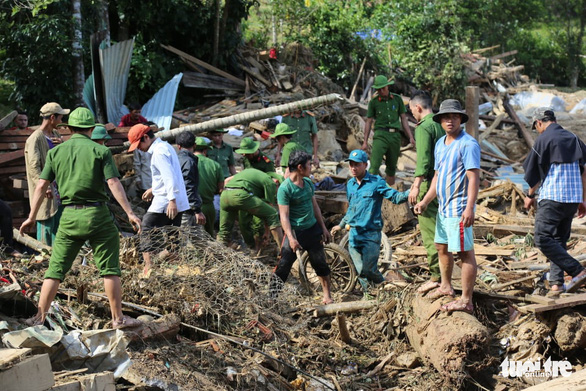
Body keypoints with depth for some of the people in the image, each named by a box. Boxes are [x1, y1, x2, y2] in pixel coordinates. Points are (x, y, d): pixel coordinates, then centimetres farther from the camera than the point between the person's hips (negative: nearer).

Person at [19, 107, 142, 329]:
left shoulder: (56, 152, 7)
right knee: (109, 268, 5)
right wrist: (130, 213, -9)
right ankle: (118, 318, 7)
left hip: (70, 216, 3)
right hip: (97, 214, -2)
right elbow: (114, 184, -10)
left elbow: (41, 186, 6)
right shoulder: (100, 151, -2)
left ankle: (40, 318, 8)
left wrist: (32, 217, 12)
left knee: (56, 268, 8)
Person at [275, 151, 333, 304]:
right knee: (283, 267, -3)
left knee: (321, 263, 12)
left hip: (313, 229, 6)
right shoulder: (285, 188, -17)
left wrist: (323, 228, 15)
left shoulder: (308, 182, 5)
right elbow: (284, 216, -18)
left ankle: (327, 296, 23)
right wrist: (291, 238, -24)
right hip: (295, 231, -6)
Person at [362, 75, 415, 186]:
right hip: (380, 135, -3)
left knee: (391, 167, 10)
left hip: (395, 135, 3)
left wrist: (410, 137, 8)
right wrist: (365, 142, 5)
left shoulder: (397, 99, 10)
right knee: (374, 165, -18)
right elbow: (368, 122, 9)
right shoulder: (374, 102, 5)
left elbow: (403, 119, 13)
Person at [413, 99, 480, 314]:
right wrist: (425, 201, 15)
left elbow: (474, 177, -20)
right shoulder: (440, 144, 14)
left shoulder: (467, 144, -14)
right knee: (442, 247, 22)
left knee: (465, 253, -6)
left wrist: (469, 208, -28)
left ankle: (466, 301, -3)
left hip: (458, 209, -10)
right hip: (443, 207, 10)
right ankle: (445, 287, 40)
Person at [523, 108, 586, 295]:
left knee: (543, 239, -10)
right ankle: (556, 281, 6)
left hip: (552, 198, -7)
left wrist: (530, 195, 17)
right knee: (559, 240, 15)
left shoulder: (544, 139, -4)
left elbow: (533, 173, 1)